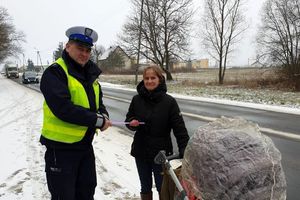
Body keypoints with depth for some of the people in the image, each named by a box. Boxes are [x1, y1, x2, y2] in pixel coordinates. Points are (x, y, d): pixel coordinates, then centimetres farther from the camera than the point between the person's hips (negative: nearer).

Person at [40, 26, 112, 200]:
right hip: (61, 146, -7)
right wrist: (97, 120, -21)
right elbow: (63, 108, -28)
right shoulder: (55, 73, -16)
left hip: (85, 144, 8)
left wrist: (104, 116, -7)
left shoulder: (90, 74, 8)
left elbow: (98, 102, 15)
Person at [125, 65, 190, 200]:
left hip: (161, 153, -3)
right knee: (145, 187, 18)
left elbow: (179, 127, -14)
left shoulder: (169, 101, -12)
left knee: (163, 188, 10)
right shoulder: (137, 99, -3)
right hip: (140, 152, 3)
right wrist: (132, 123, -16)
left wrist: (184, 151, -23)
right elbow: (128, 120, 8)